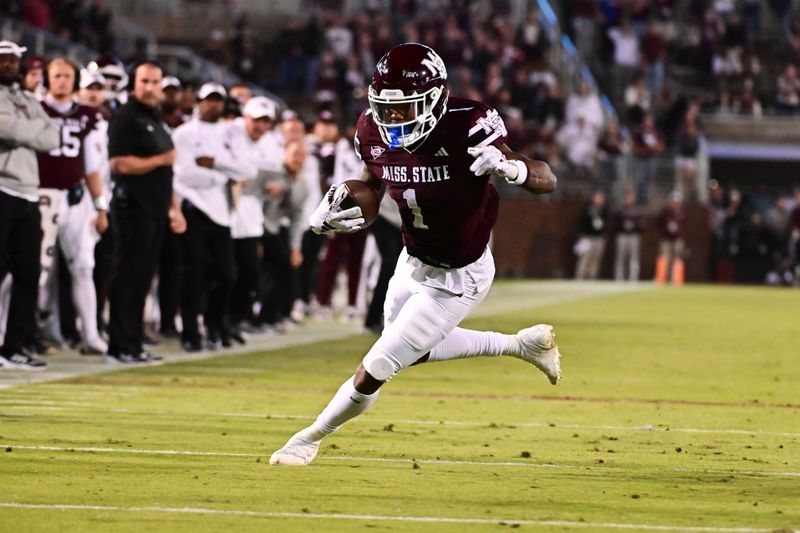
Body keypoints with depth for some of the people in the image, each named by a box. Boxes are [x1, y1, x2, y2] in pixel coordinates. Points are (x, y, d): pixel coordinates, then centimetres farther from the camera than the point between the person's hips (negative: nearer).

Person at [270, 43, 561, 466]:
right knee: (415, 350, 32)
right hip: (413, 263, 7)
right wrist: (335, 207, -12)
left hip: (457, 279, -7)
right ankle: (521, 344, 43)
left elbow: (547, 182, -32)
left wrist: (509, 167, -54)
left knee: (375, 369, -3)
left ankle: (310, 439, 22)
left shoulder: (466, 129, -33)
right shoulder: (375, 131, -15)